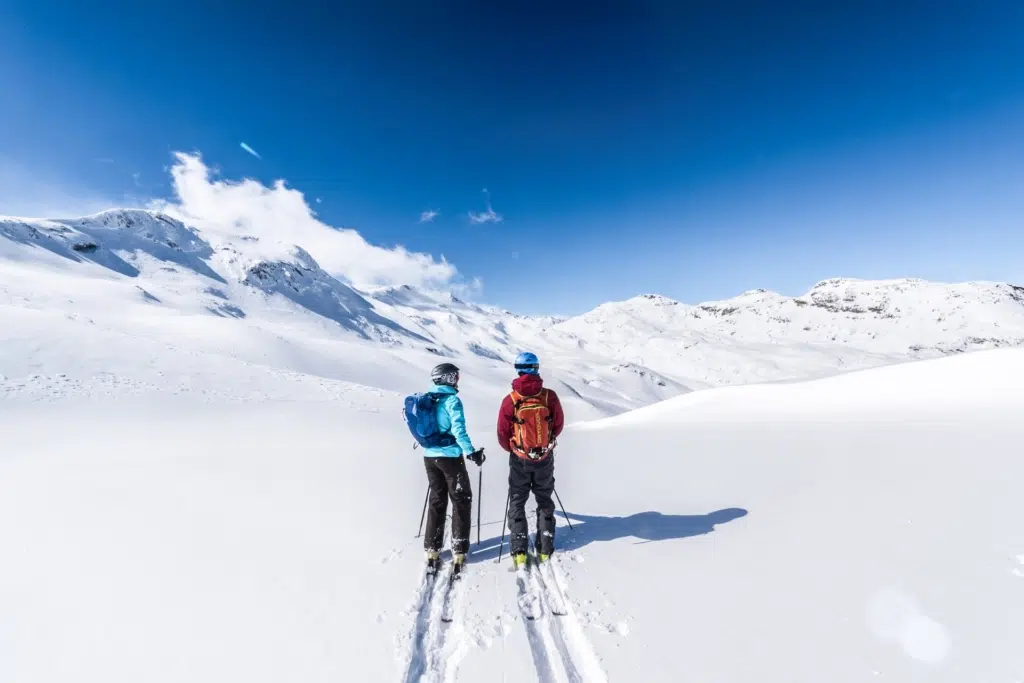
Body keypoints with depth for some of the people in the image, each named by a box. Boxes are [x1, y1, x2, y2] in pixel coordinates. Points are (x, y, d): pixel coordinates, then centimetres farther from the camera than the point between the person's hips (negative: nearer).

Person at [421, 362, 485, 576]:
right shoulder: (452, 400, -14)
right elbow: (458, 430, -21)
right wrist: (471, 452, -18)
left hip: (429, 456, 6)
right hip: (449, 457, -6)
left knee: (436, 501, 17)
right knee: (461, 500, 9)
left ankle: (432, 550, 21)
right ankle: (459, 550, 12)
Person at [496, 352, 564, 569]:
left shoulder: (510, 400, -15)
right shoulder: (549, 396, -13)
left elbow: (503, 435, -8)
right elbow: (558, 425, 1)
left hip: (520, 459, -1)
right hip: (545, 458, 2)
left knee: (517, 502, 15)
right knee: (545, 502, 20)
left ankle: (519, 552, 15)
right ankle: (545, 550, 25)